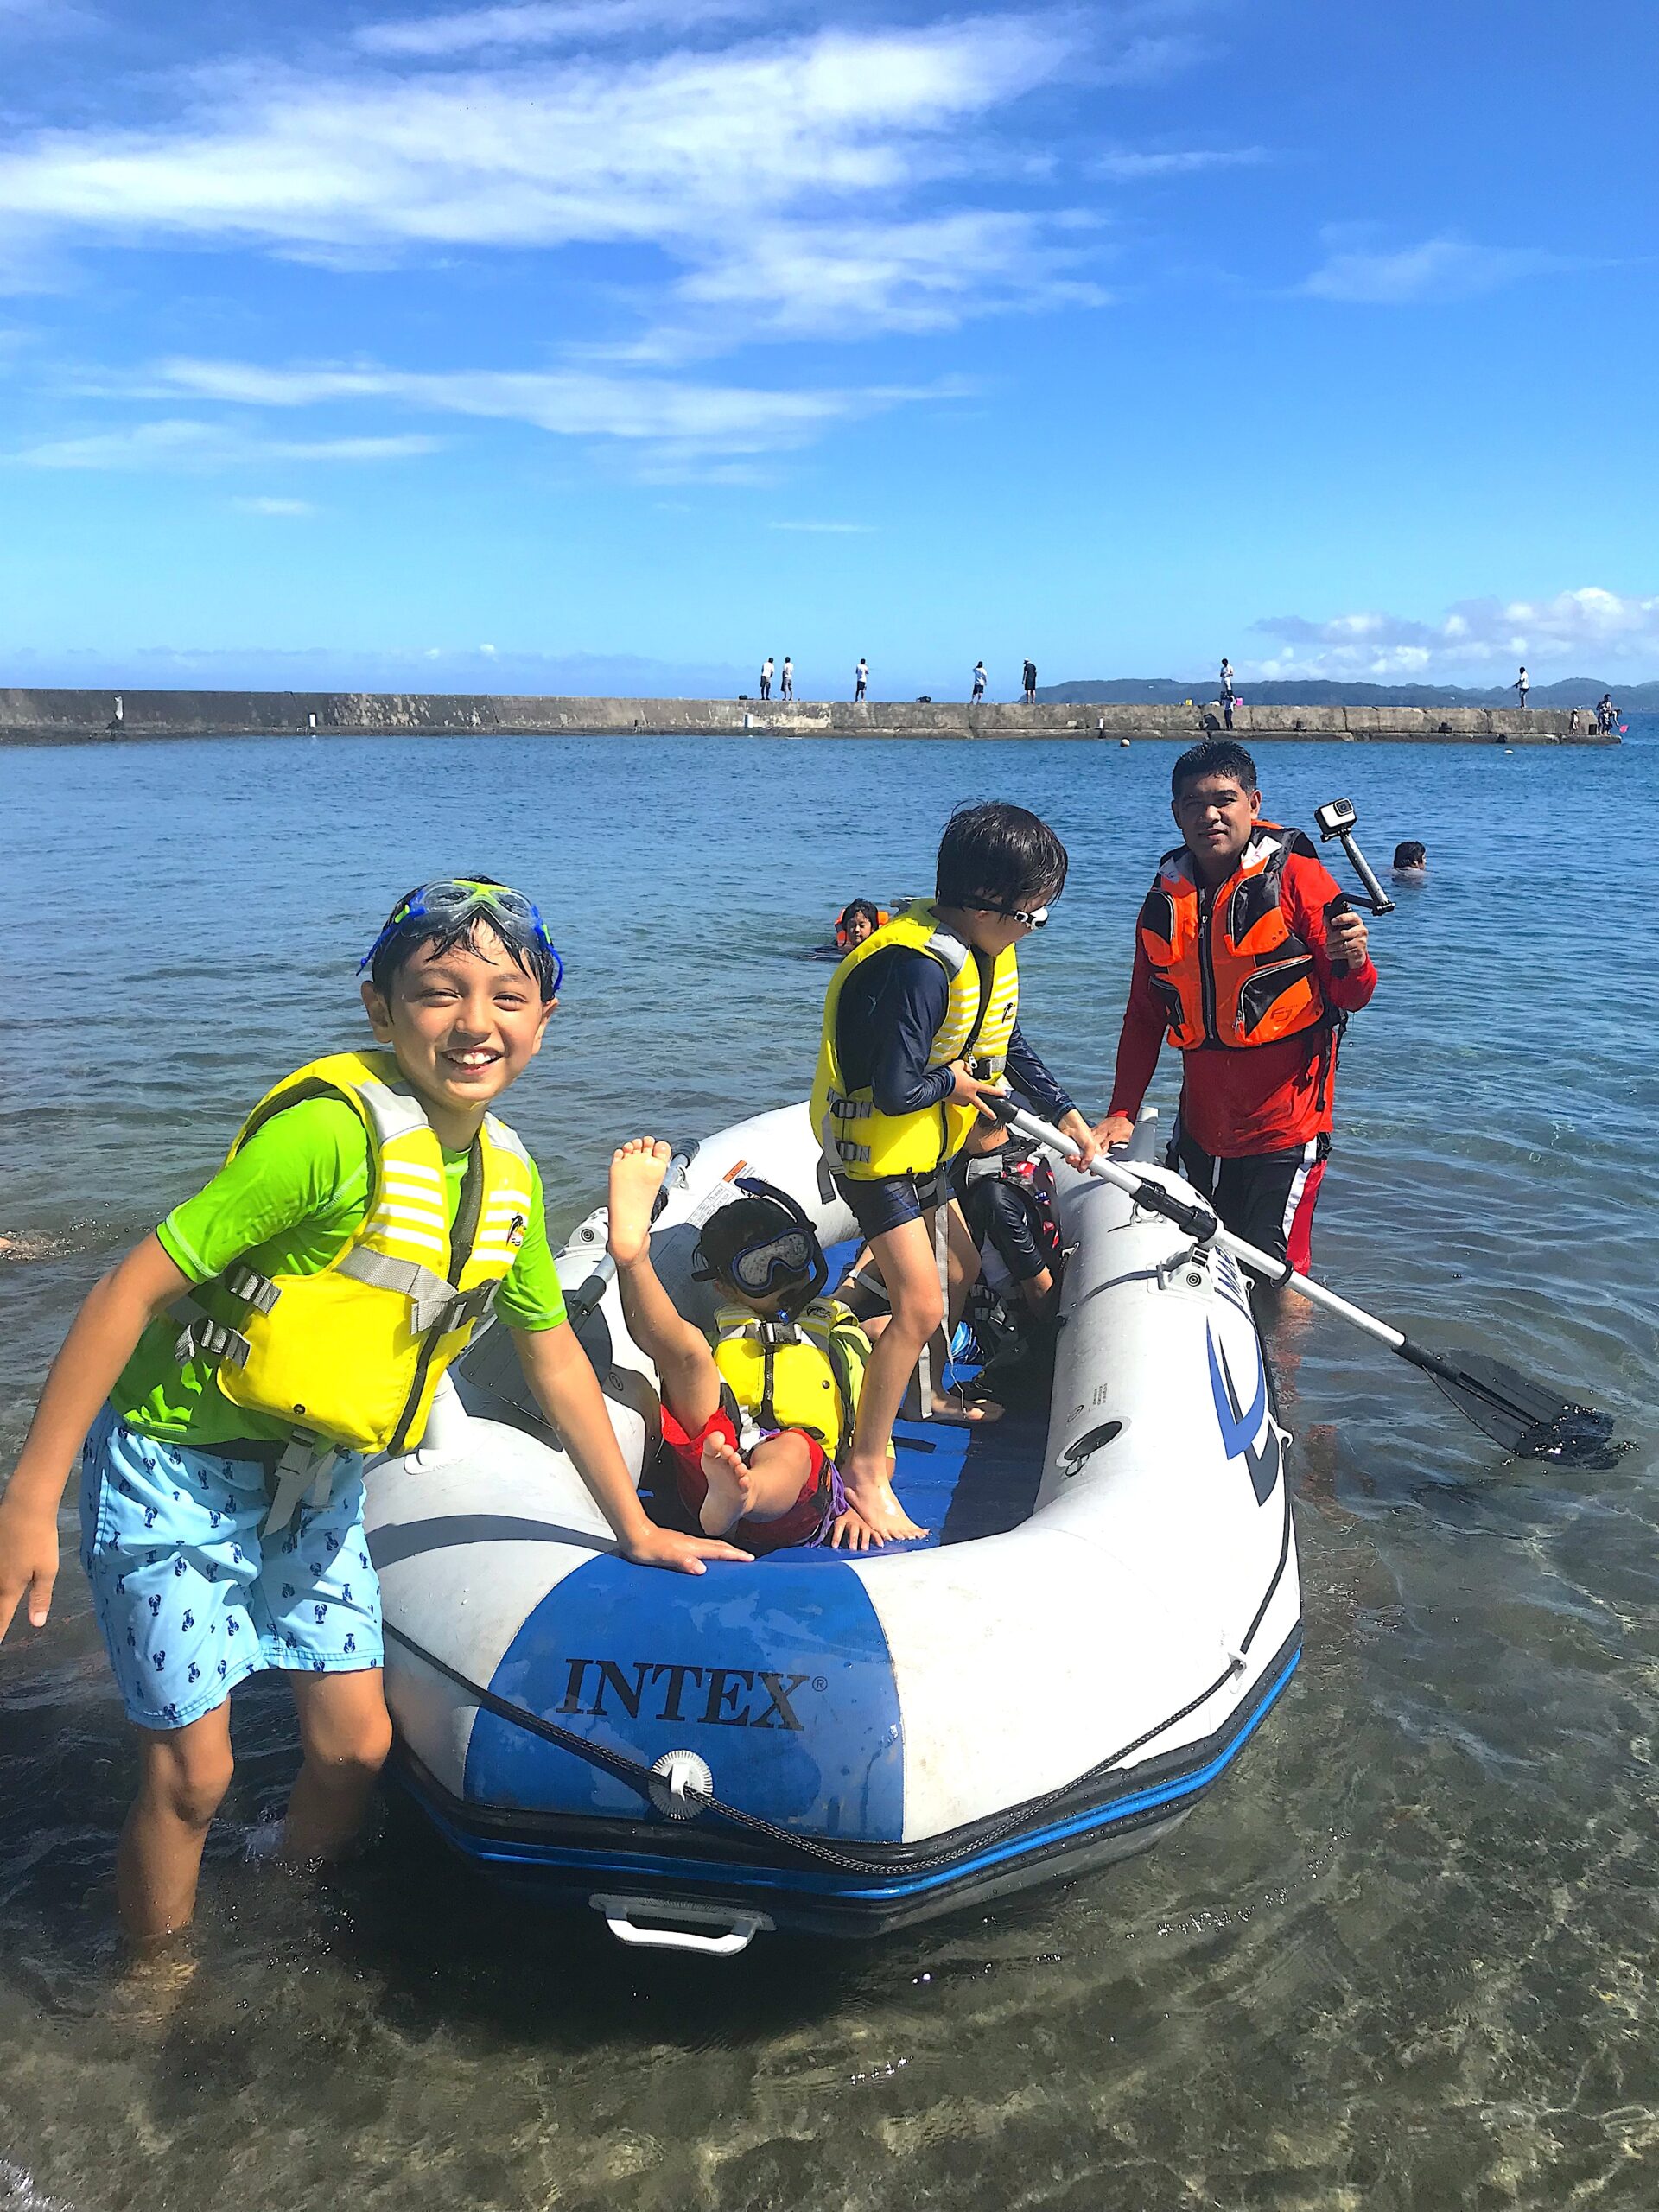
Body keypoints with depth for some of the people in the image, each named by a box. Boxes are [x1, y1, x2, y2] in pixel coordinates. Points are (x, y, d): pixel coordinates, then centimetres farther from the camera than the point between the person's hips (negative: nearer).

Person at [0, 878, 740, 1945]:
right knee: (192, 1773, 0)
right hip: (181, 1467, -6)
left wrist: (635, 1527, 13)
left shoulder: (511, 1174, -4)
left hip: (318, 1480, 6)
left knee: (356, 1746, 10)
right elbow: (134, 1290, -24)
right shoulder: (335, 1128, -27)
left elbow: (553, 1352, 9)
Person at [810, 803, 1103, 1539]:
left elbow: (1007, 1045, 13)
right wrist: (955, 1082, -14)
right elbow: (895, 1091, -33)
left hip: (924, 1146, 10)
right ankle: (865, 1470, -2)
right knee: (919, 1305, -14)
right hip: (873, 1148, -10)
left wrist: (1068, 1117, 8)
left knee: (959, 1269, 24)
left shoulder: (986, 950, 0)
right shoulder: (918, 967, -31)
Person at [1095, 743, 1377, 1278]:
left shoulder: (1296, 877, -8)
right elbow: (1145, 1017, 13)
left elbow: (1349, 997, -6)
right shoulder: (1164, 901, 6)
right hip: (1201, 1131, 5)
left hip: (1284, 1132, -5)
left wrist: (1352, 966, -29)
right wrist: (1121, 1112, 5)